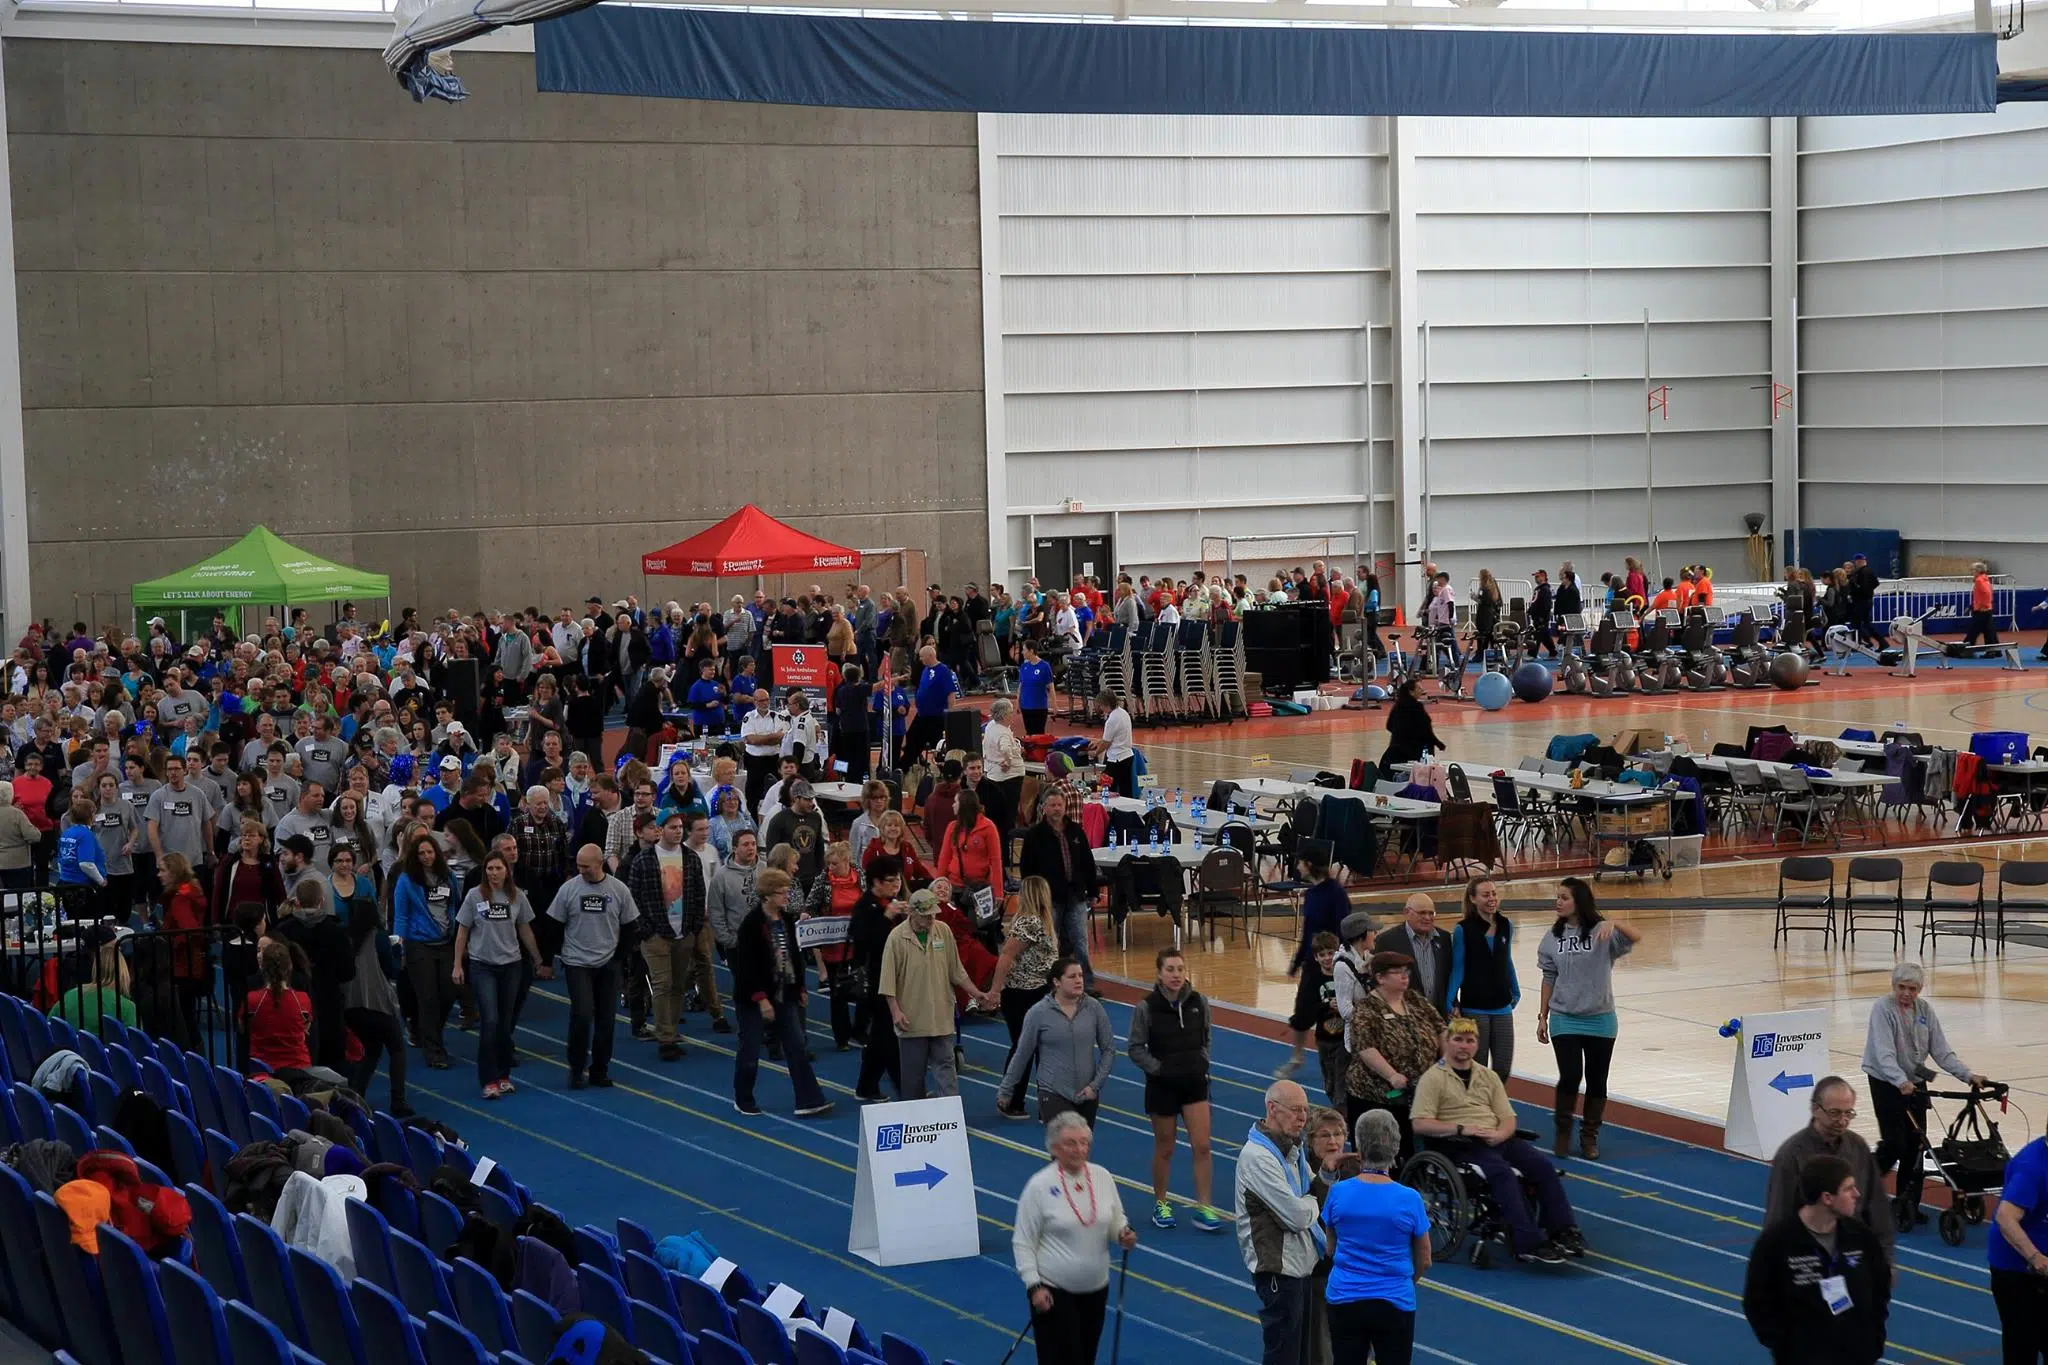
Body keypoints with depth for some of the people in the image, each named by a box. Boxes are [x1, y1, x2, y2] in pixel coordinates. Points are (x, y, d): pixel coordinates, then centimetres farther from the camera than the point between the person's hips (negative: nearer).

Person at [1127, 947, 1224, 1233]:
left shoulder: (1198, 1003, -3)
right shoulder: (1147, 1008, -13)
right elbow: (1136, 1048, -7)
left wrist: (1203, 1063, -1)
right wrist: (1158, 1068, -16)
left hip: (1195, 1083, 2)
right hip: (1162, 1086, -2)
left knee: (1202, 1147, -4)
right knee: (1164, 1149, 10)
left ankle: (1203, 1209, 2)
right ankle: (1160, 1205, 28)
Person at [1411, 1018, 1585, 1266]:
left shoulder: (1489, 1076, 20)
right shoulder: (1432, 1079, 2)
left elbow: (1508, 1119, 14)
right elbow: (1420, 1124, -9)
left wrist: (1499, 1135, -10)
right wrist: (1461, 1129, -18)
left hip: (1497, 1140, 6)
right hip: (1460, 1145, -6)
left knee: (1543, 1166, -17)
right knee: (1503, 1172, -33)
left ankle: (1562, 1231, -15)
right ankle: (1528, 1243, -36)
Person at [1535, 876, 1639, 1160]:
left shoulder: (1602, 933, -7)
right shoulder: (1553, 937, 3)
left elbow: (1636, 937, -22)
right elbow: (1549, 978, 9)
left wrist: (1613, 923, -40)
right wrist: (1543, 1016, 9)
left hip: (1600, 1020, -1)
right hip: (1565, 1020, 1)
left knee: (1597, 1081, 6)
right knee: (1570, 1076, -9)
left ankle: (1589, 1136, 21)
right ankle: (1562, 1133, 10)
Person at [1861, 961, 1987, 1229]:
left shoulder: (1925, 1011, 1)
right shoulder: (1883, 1009, -16)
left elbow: (1941, 1050, 0)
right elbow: (1884, 1053, -27)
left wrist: (1968, 1075, -12)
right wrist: (1901, 1082, -41)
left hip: (1916, 1083, 5)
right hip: (1887, 1083, -5)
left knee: (1915, 1145, 3)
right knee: (1895, 1143, -10)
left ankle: (1908, 1204, 13)